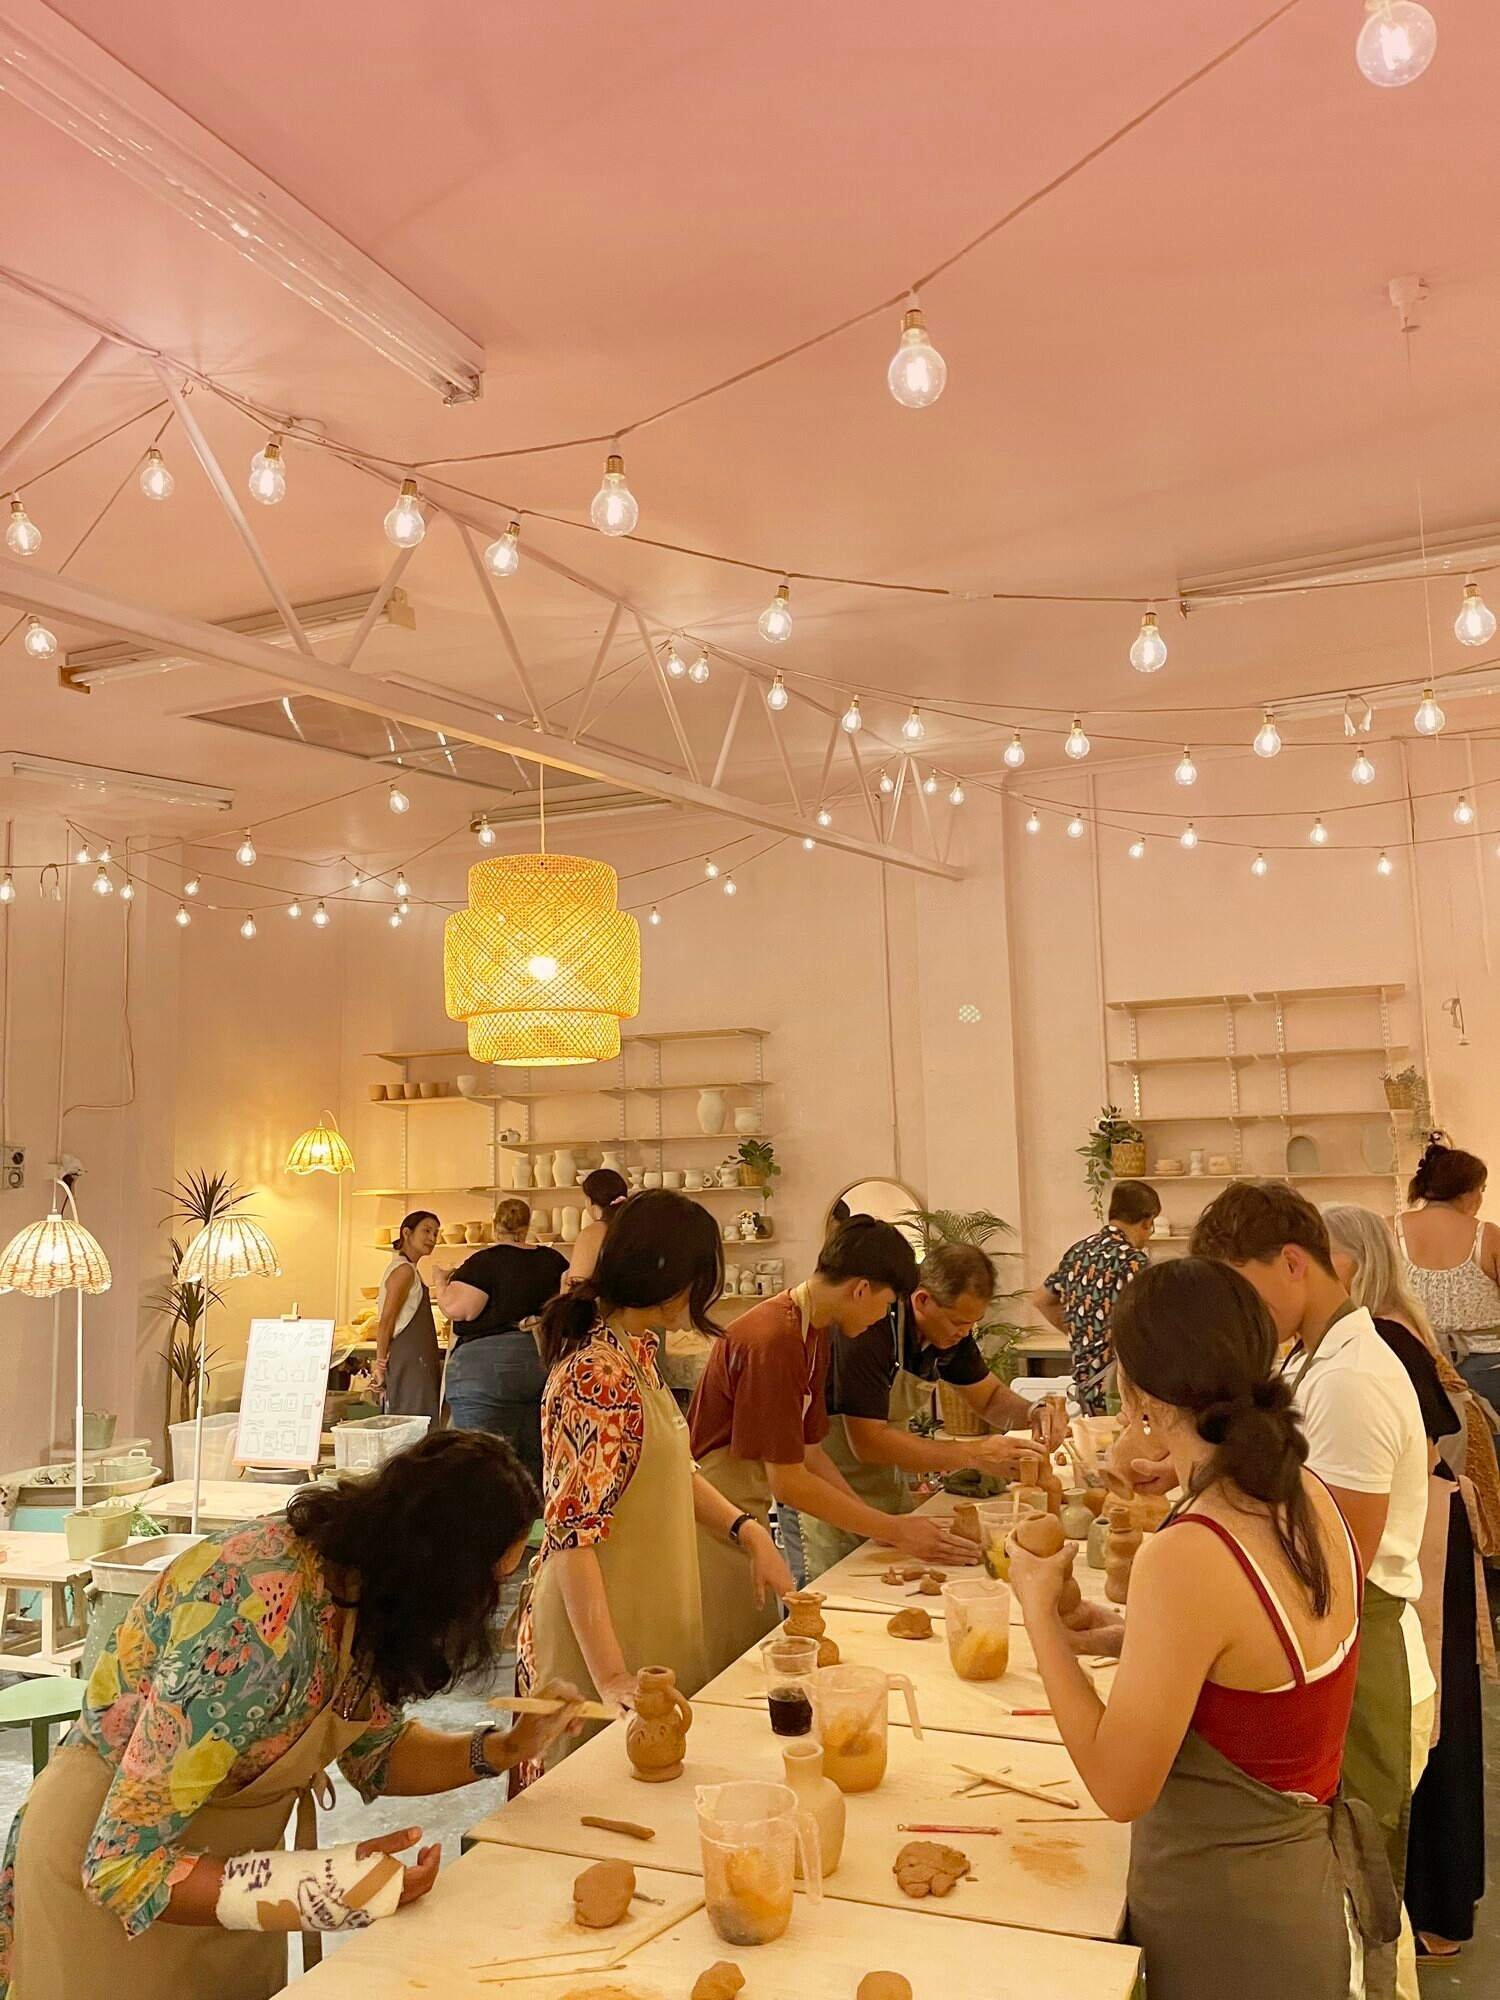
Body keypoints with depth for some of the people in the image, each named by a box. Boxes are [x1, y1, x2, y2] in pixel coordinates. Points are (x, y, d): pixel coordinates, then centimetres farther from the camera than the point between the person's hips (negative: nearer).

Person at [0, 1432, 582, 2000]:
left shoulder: (359, 1583, -12)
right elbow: (123, 1865, -29)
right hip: (111, 1885, -7)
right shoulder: (258, 1626, -36)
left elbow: (375, 1750, 4)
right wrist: (331, 1887, -33)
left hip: (223, 1855, 7)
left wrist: (506, 1749, -11)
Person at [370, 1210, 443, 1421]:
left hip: (414, 1362, 10)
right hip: (408, 1363, -10)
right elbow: (386, 1321, -16)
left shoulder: (407, 1269, 17)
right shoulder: (404, 1270, -11)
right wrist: (381, 1364, -14)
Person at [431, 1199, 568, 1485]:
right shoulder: (552, 1260, 8)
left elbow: (457, 1309, -18)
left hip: (487, 1369, -6)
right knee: (532, 1462, 12)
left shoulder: (484, 1262, -10)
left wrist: (441, 1284, 1)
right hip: (546, 1366, 6)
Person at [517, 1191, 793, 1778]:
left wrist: (747, 1530, 2)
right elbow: (572, 1535, -26)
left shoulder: (639, 1350, 4)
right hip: (599, 1640, -9)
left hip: (649, 1629, 9)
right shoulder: (597, 1377, -25)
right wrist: (611, 1678, -27)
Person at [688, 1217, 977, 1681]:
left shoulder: (813, 1331, 4)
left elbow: (806, 1451, 8)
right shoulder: (773, 1338, -26)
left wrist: (884, 1524, 1)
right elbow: (788, 1482, -22)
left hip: (747, 1519, 9)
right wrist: (893, 1530, -15)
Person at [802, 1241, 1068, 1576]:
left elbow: (990, 1396, 9)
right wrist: (974, 1454, -30)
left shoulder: (952, 1328, -4)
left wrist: (1035, 1412, -14)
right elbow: (867, 1442, -30)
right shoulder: (870, 1329, -29)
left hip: (887, 1481, 7)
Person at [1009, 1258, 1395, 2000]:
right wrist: (1132, 1633, 8)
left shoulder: (1187, 1560, -32)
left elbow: (1120, 1786, -23)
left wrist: (1038, 1605, -17)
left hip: (1225, 1918, -7)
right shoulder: (1308, 1497, -7)